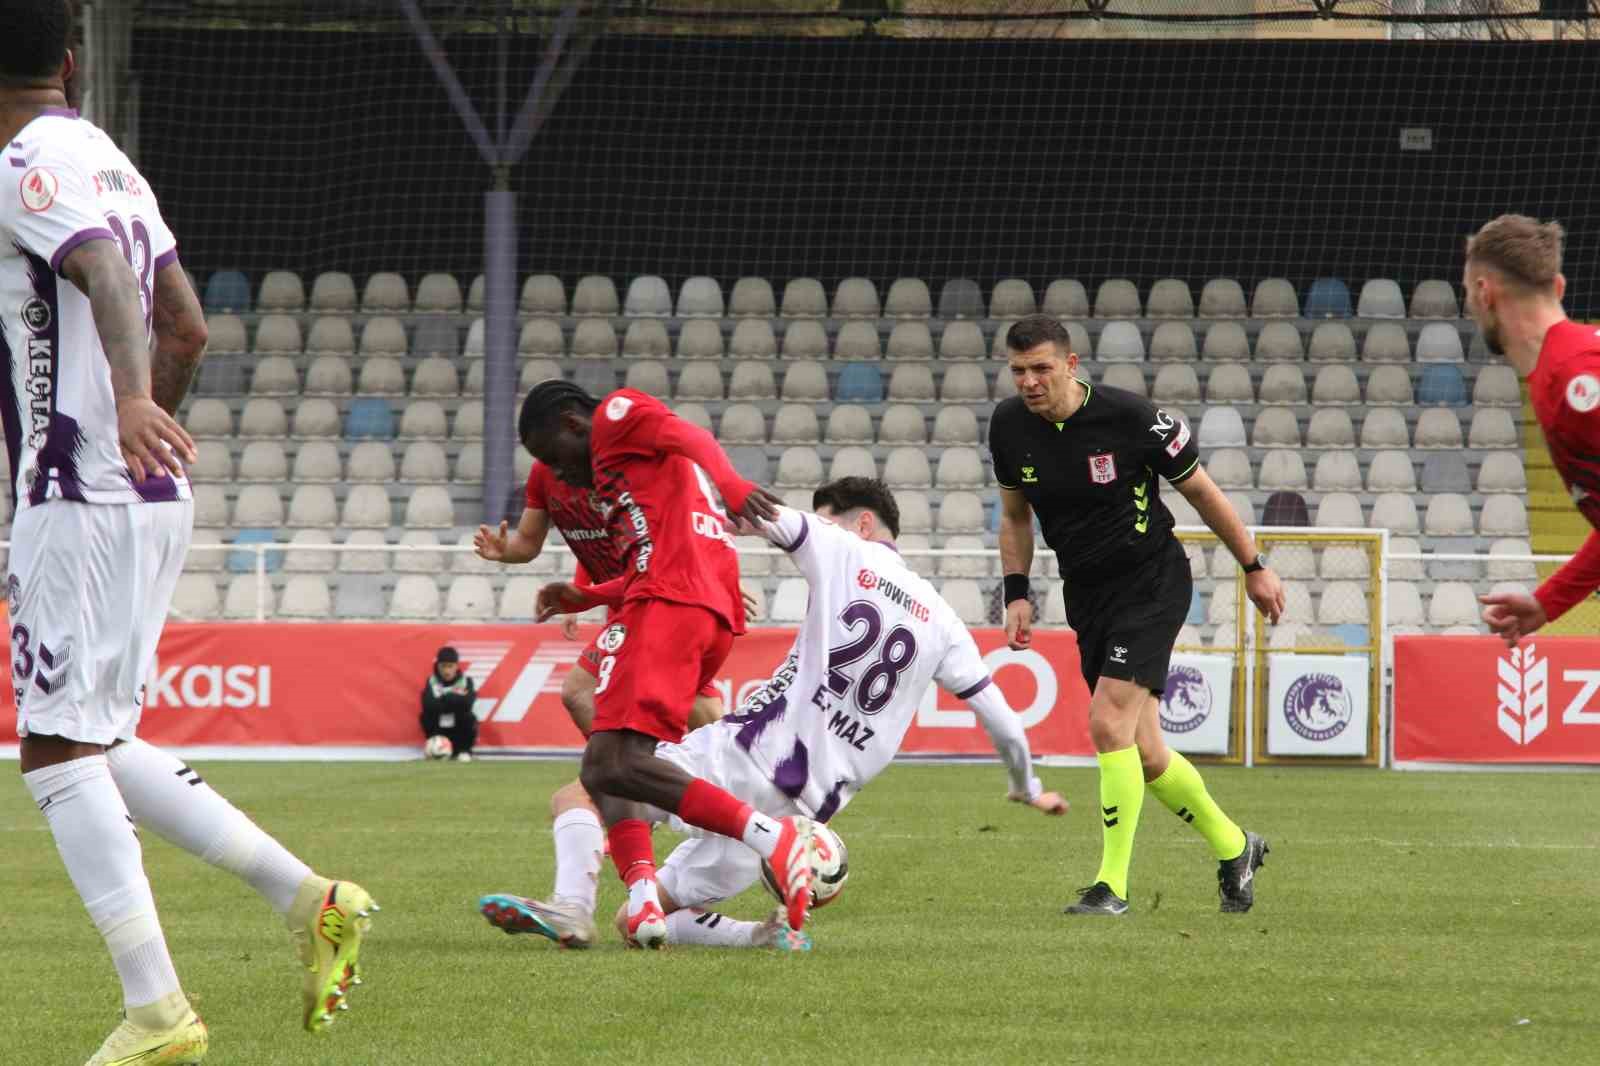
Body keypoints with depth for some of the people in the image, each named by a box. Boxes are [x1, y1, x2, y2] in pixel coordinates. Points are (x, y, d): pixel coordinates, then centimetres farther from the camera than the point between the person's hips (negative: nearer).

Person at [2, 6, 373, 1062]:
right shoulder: (113, 165, 17)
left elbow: (109, 280, -29)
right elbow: (187, 325, 21)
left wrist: (128, 402, -46)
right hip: (154, 498, 9)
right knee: (92, 744, 15)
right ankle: (309, 897, 9)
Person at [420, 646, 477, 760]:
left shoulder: (466, 682, -7)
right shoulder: (431, 682, -5)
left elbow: (466, 704, -25)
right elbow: (428, 706, -23)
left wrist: (445, 698, -20)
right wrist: (454, 697, -20)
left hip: (460, 730, -1)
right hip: (439, 729, 1)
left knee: (469, 718, -29)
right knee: (426, 716, -25)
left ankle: (464, 750, -4)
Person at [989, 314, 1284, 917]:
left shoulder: (1130, 417, -18)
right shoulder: (1009, 426, -3)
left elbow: (1199, 489, -5)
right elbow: (1015, 514, 14)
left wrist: (1254, 568, 2)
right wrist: (1016, 594, 3)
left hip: (1152, 584, -6)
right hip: (1086, 594, 6)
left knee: (1108, 723, -20)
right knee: (1141, 752, 7)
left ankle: (1112, 884, -13)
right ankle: (1234, 849, 29)